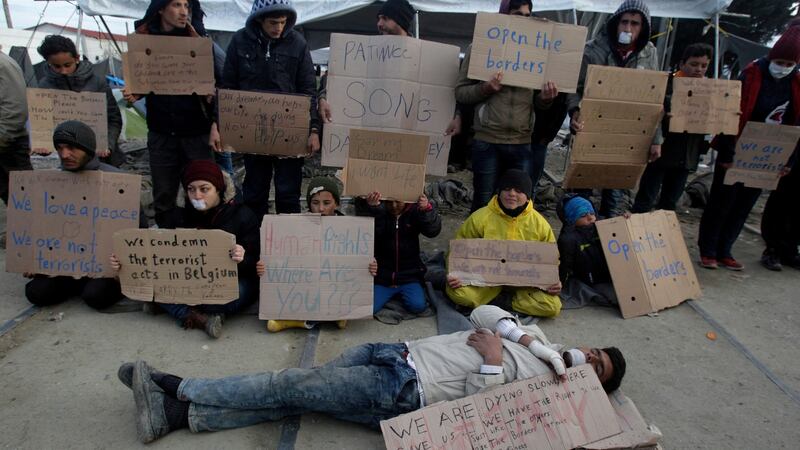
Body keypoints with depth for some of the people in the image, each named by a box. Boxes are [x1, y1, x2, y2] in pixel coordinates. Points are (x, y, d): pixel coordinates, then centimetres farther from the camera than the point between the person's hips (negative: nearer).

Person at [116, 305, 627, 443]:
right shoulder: (536, 338, 19)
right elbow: (483, 315, 12)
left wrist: (494, 358, -16)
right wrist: (522, 336, 1)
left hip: (404, 394, -6)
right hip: (401, 355, 6)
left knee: (292, 387, -10)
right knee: (295, 390, -3)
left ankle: (176, 389, -2)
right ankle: (179, 412, 1)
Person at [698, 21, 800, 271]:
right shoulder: (751, 76, -11)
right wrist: (726, 154, -19)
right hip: (736, 154, -5)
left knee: (744, 206, 10)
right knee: (721, 202, 2)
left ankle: (724, 252, 20)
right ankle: (707, 251, 13)